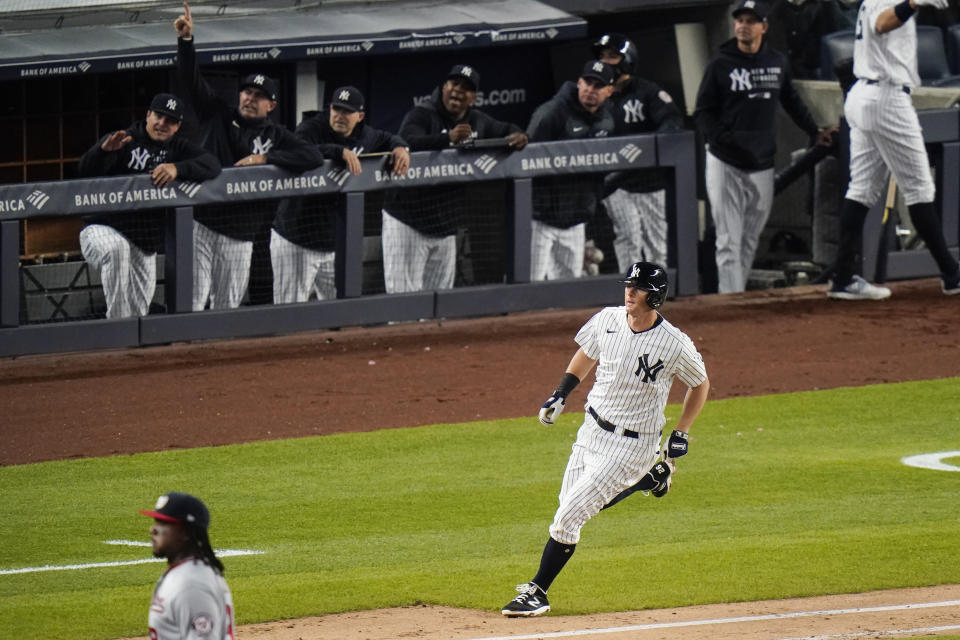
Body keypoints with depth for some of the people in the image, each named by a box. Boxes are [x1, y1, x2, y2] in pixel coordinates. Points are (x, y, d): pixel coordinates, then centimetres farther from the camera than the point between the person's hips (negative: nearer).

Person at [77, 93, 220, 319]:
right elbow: (85, 169, -19)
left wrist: (177, 168, -26)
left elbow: (212, 164, -9)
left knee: (140, 311, 3)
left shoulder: (177, 147, 7)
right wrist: (105, 149, -41)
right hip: (102, 232, -5)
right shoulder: (124, 142, -6)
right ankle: (117, 325, -36)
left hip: (146, 246, 5)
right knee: (116, 248, -38)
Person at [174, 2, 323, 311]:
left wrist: (264, 158, -13)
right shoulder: (219, 114, 8)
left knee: (227, 306, 8)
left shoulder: (276, 135, 8)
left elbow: (314, 156, -6)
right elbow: (191, 79, -1)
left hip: (239, 236, 2)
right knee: (192, 302, -8)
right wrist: (185, 40, -17)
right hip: (201, 224, -2)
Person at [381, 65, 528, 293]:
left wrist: (517, 136, -2)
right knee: (404, 300, -10)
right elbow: (409, 143, -30)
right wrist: (449, 138, -45)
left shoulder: (477, 121, 8)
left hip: (446, 228, 6)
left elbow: (506, 130, 24)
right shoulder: (421, 116, -12)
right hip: (408, 223, -6)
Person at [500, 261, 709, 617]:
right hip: (592, 431, 6)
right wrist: (560, 394, 5)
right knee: (573, 505, 20)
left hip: (632, 445, -6)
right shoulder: (607, 320, -7)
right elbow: (587, 354, 14)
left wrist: (681, 434, -2)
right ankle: (651, 478, 38)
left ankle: (538, 593, 1)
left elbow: (700, 385, -1)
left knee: (568, 516, -11)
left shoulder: (676, 345, -20)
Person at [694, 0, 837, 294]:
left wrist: (815, 131, 23)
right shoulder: (720, 66, -3)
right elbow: (703, 112, -2)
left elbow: (792, 101, 23)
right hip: (725, 164, -4)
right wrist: (724, 137, -16)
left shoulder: (778, 63, 8)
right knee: (729, 242, -9)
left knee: (750, 242, 8)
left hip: (761, 166, 4)